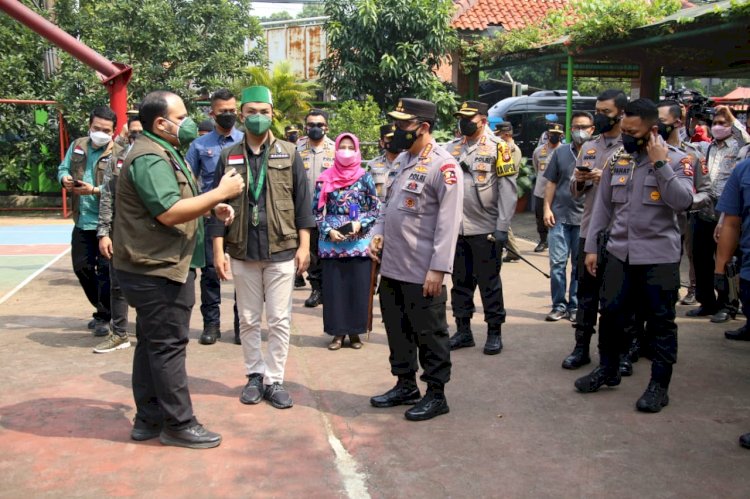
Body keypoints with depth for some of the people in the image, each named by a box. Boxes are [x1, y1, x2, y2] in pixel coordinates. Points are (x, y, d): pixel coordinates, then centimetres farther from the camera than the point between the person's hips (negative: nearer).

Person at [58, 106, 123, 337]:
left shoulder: (119, 154, -10)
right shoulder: (77, 146, 9)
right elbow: (62, 169, 12)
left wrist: (94, 190, -27)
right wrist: (65, 179, -11)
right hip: (82, 221, 6)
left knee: (106, 270, -1)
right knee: (81, 267, 13)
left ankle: (104, 317, 12)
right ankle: (103, 308, 31)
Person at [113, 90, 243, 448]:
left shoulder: (163, 153, 17)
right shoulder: (149, 159, -18)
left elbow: (177, 203, 24)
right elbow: (169, 213, -27)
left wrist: (213, 207, 7)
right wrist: (220, 193, -22)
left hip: (158, 268, 11)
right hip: (157, 270, -11)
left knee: (152, 344, 15)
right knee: (169, 346, -3)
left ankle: (149, 419, 25)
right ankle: (179, 425, 6)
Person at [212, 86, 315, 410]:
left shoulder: (289, 154, 2)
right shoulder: (229, 157, 4)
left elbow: (302, 201, 2)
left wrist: (304, 245, -4)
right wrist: (218, 251, -1)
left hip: (281, 250, -1)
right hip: (242, 251, 2)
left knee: (279, 320, 2)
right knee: (248, 320, 10)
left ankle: (274, 380, 13)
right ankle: (255, 375, 24)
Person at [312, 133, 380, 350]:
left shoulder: (365, 177, 2)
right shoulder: (325, 178, 3)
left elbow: (375, 209, 2)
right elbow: (317, 210, 4)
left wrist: (360, 224, -13)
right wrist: (329, 231, -9)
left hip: (359, 242, 0)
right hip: (331, 242, 1)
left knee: (358, 287, 3)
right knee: (333, 287, 3)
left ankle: (354, 332, 16)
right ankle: (338, 332, 14)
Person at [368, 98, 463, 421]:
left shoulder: (444, 166, -14)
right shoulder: (402, 159, 12)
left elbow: (448, 222, -18)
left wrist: (438, 269, -21)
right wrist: (378, 233, 5)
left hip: (422, 272, -8)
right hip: (391, 266, 8)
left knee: (429, 334, 5)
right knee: (397, 330, 18)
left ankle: (436, 394, 19)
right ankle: (406, 385, 34)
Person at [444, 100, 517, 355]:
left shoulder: (497, 147, -4)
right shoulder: (451, 148, 10)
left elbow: (508, 189, -8)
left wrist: (502, 227, -13)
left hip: (485, 229, -5)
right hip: (455, 228, 5)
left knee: (489, 282, 4)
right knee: (460, 281, 12)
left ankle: (494, 333, 15)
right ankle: (463, 331, 23)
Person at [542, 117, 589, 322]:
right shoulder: (561, 152, 9)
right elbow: (551, 183, 9)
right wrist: (547, 208, 1)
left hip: (584, 217, -1)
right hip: (560, 215, 1)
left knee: (580, 265, 6)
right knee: (557, 262, 0)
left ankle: (575, 307, 15)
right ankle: (559, 305, 10)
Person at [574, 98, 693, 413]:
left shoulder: (676, 160, -6)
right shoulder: (617, 160, 7)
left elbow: (683, 202, -20)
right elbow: (603, 206, 10)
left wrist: (659, 163, -20)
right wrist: (591, 246, 8)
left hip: (659, 256, -4)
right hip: (619, 253, 5)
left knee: (661, 322, 5)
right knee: (611, 313, 13)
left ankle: (659, 385, 16)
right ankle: (607, 370, 31)